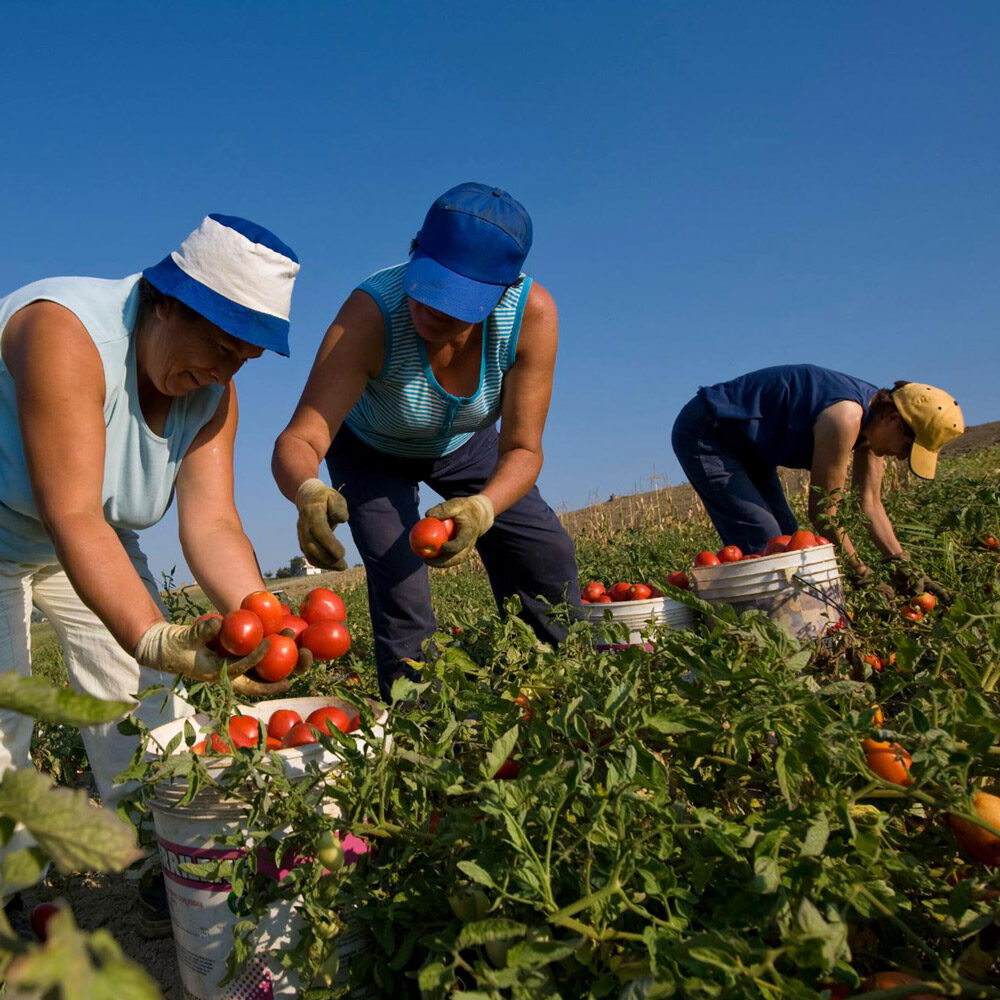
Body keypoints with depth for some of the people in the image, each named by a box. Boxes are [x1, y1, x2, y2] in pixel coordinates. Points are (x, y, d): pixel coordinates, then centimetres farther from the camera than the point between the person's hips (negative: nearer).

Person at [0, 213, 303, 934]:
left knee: (142, 691, -2)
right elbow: (73, 516, -41)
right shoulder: (68, 333, -35)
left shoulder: (211, 393, -14)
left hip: (90, 539, 5)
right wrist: (154, 637, -51)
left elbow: (212, 523, -23)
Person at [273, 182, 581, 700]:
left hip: (463, 443, 3)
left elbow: (522, 450, -29)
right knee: (400, 590, -20)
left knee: (548, 558, -2)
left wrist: (482, 509, -49)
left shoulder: (531, 312, -33)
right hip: (371, 452, -2)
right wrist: (310, 493, -66)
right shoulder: (371, 312, -39)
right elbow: (298, 441, -44)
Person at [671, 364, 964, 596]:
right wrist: (863, 575, -11)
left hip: (745, 444, 10)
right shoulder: (845, 416, -29)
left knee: (786, 536, 6)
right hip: (702, 435, -10)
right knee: (762, 541, -18)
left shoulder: (871, 417, 0)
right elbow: (822, 511, -21)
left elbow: (871, 504, 5)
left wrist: (907, 572, 1)